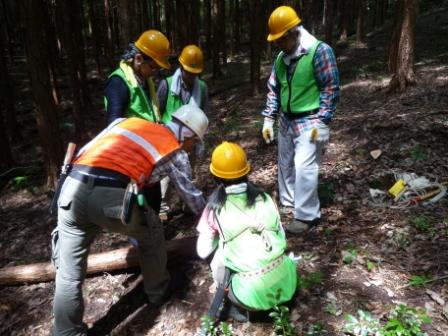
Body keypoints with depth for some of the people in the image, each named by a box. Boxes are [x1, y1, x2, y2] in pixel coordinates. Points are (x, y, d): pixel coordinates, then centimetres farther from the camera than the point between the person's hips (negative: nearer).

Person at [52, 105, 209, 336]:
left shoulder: (127, 121, 27)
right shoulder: (176, 152, 16)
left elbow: (83, 153, 24)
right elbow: (191, 194, 29)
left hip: (72, 190, 4)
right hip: (112, 198, -4)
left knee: (68, 274, 17)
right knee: (151, 233, 27)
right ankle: (157, 291, 44)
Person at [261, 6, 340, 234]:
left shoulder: (319, 51, -14)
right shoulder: (281, 57, 7)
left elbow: (331, 89, -14)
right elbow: (273, 89, 13)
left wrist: (322, 122, -17)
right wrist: (268, 119, 8)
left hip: (309, 122, -7)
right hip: (286, 120, 8)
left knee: (304, 167, -11)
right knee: (285, 164, 15)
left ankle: (306, 215, 3)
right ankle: (287, 203, 33)